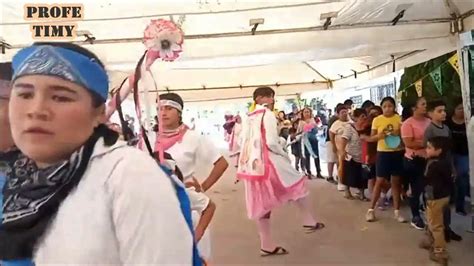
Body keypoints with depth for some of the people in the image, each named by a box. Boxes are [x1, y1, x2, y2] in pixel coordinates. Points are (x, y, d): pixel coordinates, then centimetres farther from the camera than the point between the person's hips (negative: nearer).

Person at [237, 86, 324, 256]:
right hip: (268, 162, -7)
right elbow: (271, 142, -17)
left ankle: (266, 245, 19)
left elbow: (243, 141, 11)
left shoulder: (249, 118, 12)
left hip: (251, 164, 7)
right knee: (298, 183, 15)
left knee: (262, 204, 12)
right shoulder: (267, 114, -9)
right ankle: (309, 221, 22)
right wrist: (285, 155, -2)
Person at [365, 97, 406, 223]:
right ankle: (371, 209, 15)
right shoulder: (377, 120, -3)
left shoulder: (398, 118, -1)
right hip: (383, 153, -1)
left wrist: (399, 133, -17)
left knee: (396, 181, 9)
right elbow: (371, 138, 1)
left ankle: (397, 211, 21)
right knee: (379, 181, 3)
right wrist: (379, 136, -20)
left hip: (397, 153, 1)